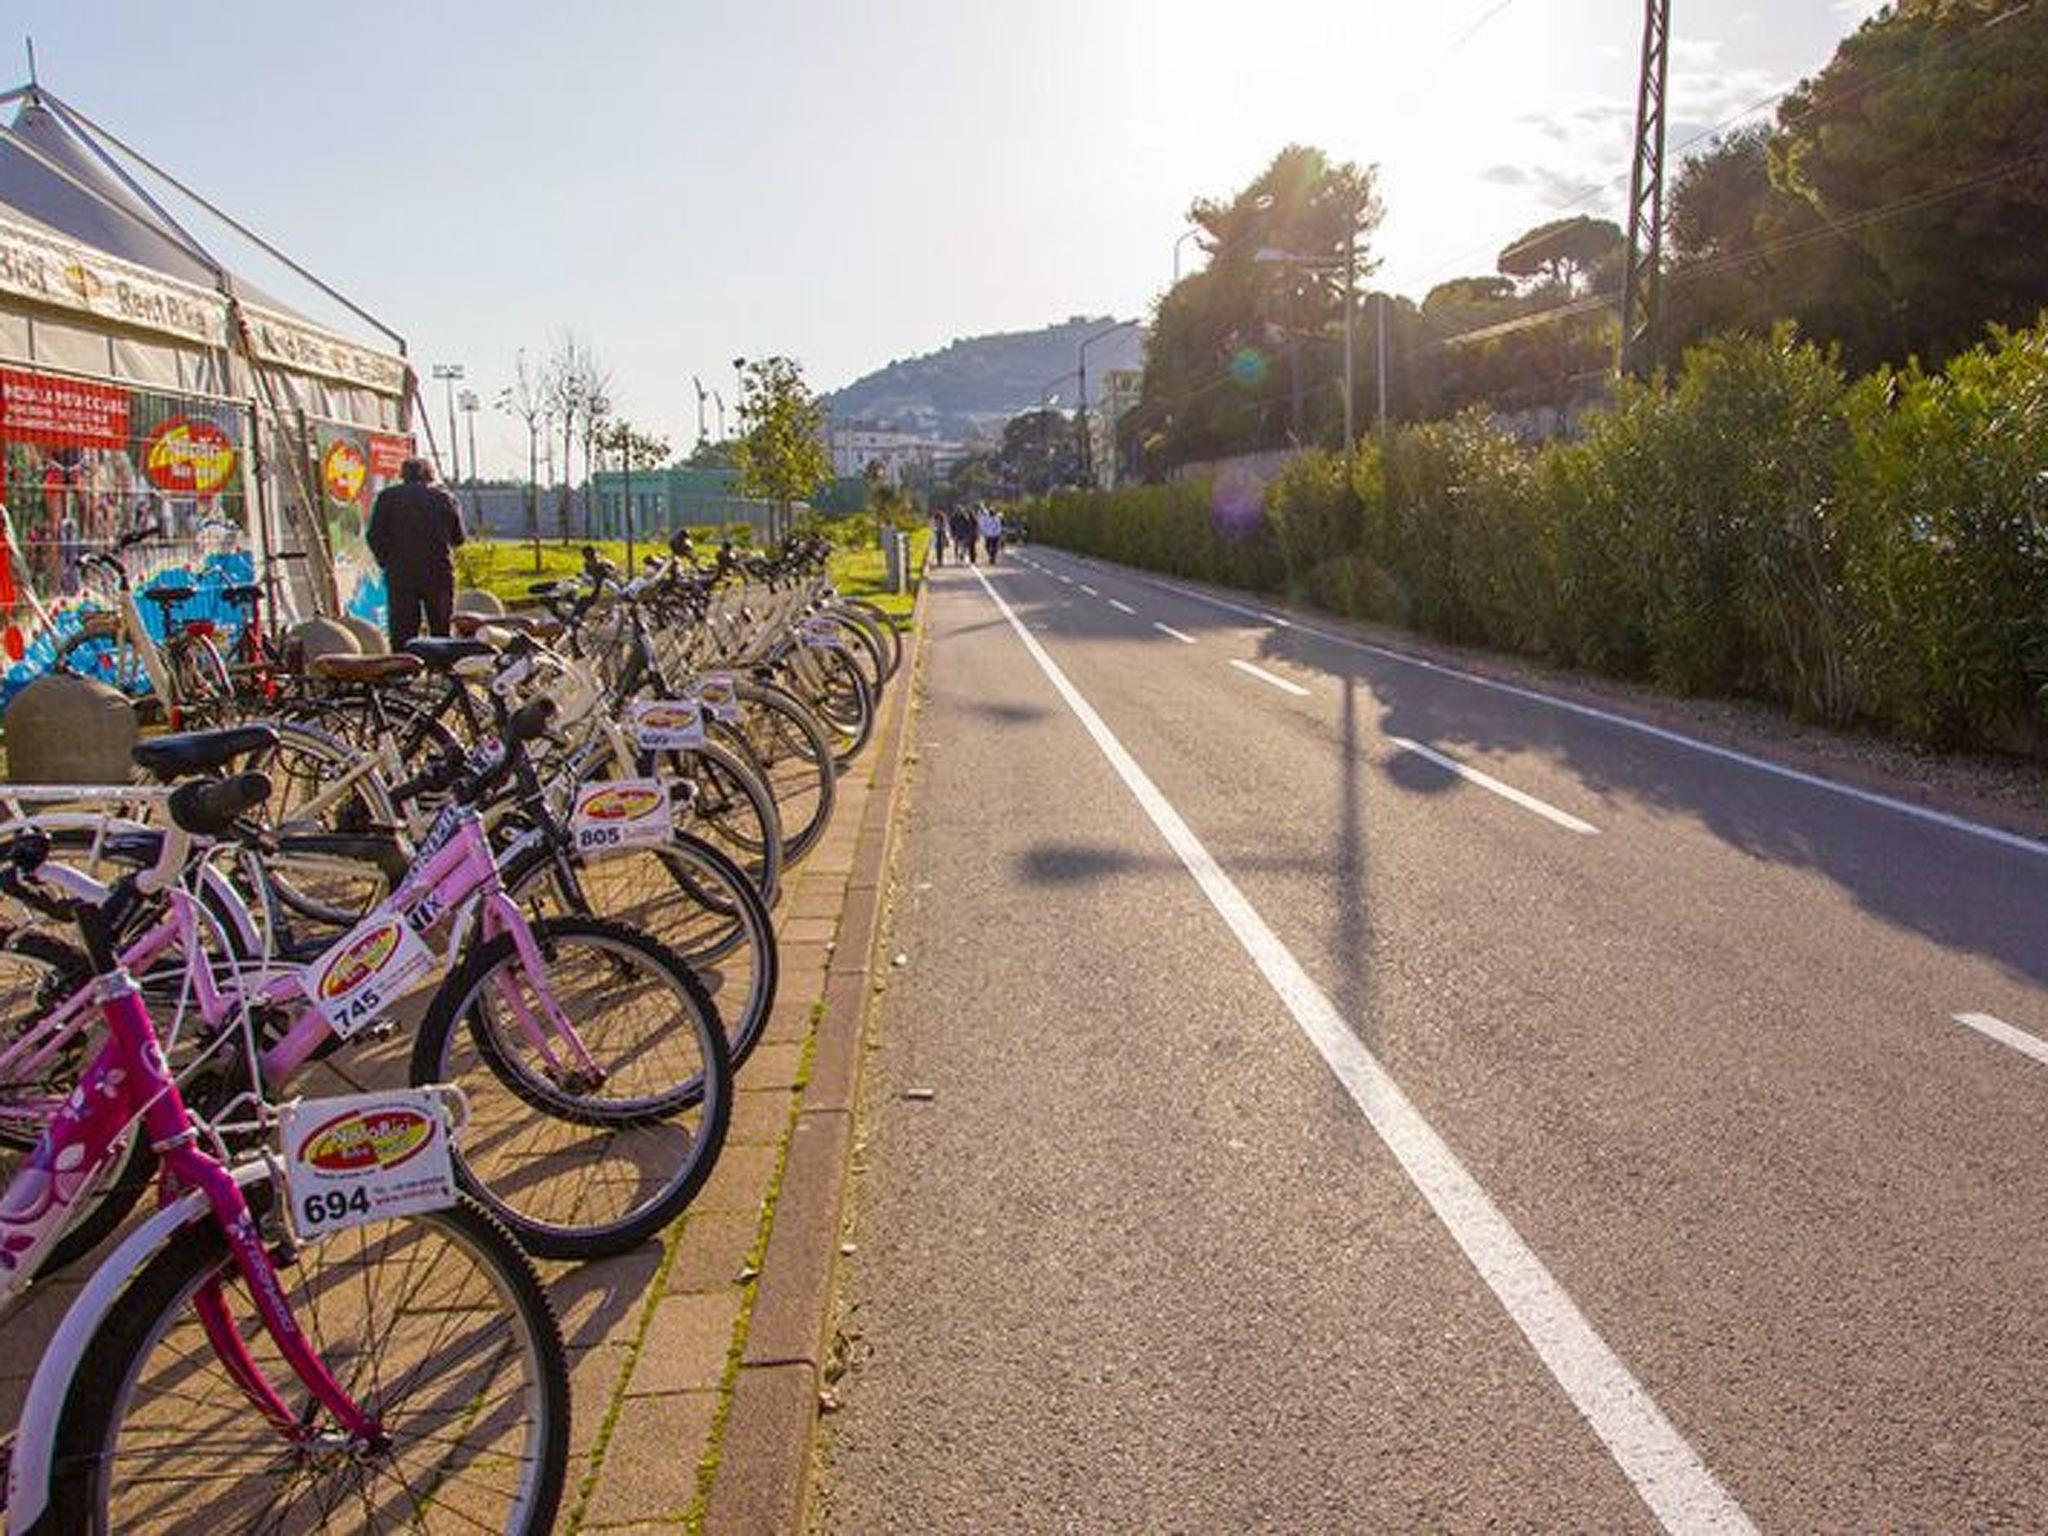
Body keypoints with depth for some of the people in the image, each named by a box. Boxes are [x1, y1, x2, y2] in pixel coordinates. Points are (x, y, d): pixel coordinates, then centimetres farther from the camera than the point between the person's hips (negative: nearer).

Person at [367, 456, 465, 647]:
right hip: (440, 573, 1)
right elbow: (458, 537, 8)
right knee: (443, 631, 7)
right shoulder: (445, 498, 4)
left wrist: (386, 562, 11)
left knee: (402, 633, 3)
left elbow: (375, 536, -1)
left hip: (401, 574, 0)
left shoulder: (387, 497, 2)